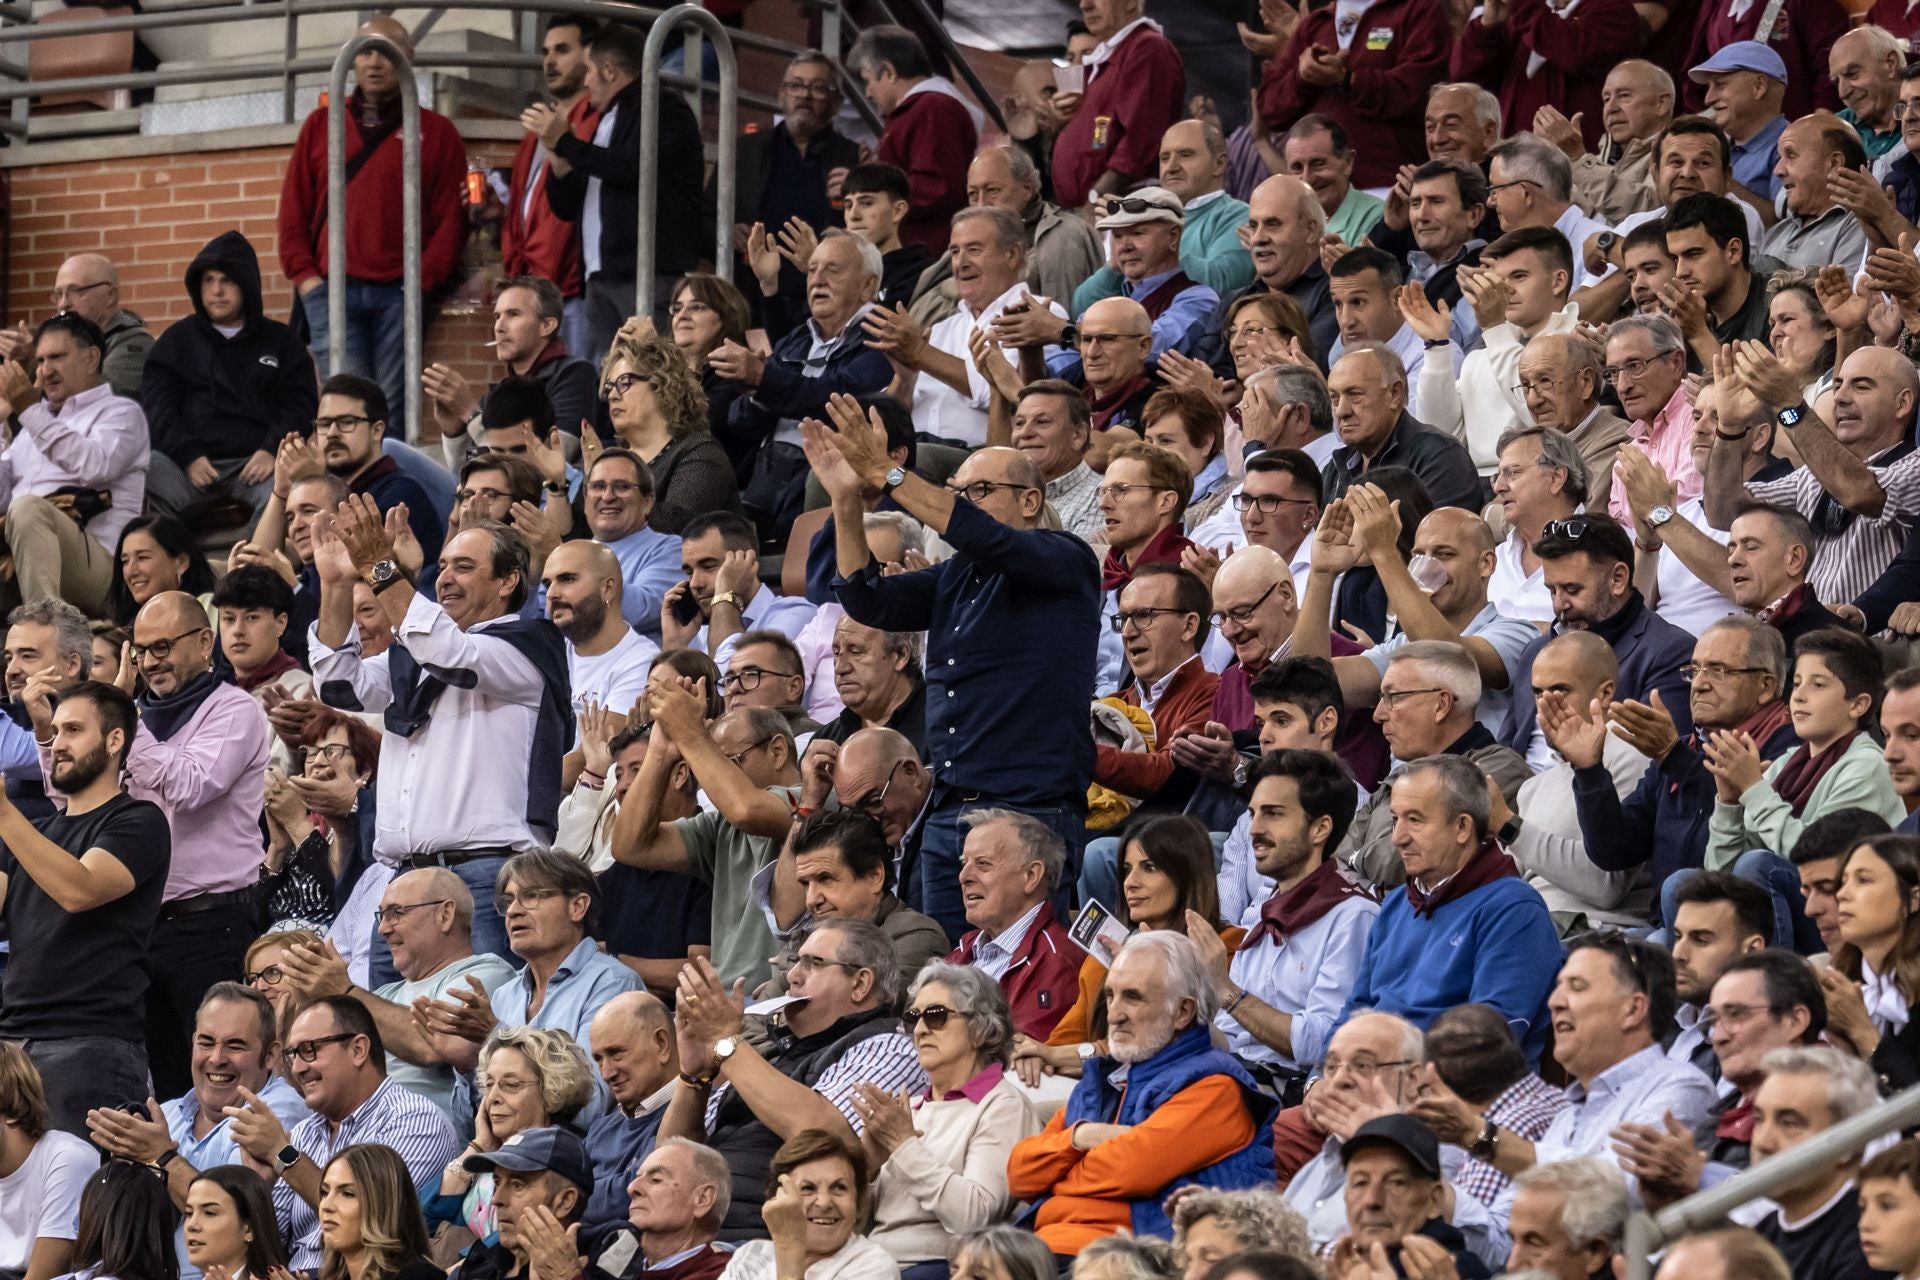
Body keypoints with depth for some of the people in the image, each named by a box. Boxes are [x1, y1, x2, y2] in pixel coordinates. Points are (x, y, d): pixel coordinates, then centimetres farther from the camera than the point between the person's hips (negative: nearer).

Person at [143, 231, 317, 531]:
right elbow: (157, 407, 9)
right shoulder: (177, 341, 21)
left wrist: (272, 450, -11)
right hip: (189, 464, 1)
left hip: (257, 463, -1)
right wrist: (188, 456, -9)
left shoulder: (282, 342, 20)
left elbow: (300, 405, 10)